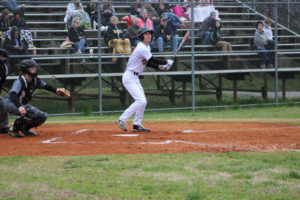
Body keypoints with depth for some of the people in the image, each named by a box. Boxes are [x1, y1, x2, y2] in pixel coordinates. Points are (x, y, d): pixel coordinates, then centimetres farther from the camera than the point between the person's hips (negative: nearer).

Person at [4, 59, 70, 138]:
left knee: (42, 116, 0)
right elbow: (13, 94, -39)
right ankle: (13, 130, -20)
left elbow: (46, 86, 12)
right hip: (10, 104, -8)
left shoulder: (36, 81, -2)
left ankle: (24, 129, 16)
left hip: (22, 105, 8)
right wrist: (19, 107, -56)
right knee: (31, 111, -34)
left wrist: (56, 90, -8)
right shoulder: (20, 81, -25)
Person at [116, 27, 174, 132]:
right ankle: (122, 119, -14)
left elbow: (147, 62, 20)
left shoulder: (147, 47, 13)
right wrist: (167, 62, -7)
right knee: (141, 100, -18)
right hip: (129, 77, -11)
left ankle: (137, 124, 17)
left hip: (135, 78, 11)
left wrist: (159, 67, 7)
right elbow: (153, 60, -19)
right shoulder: (142, 48, -20)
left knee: (142, 101, 11)